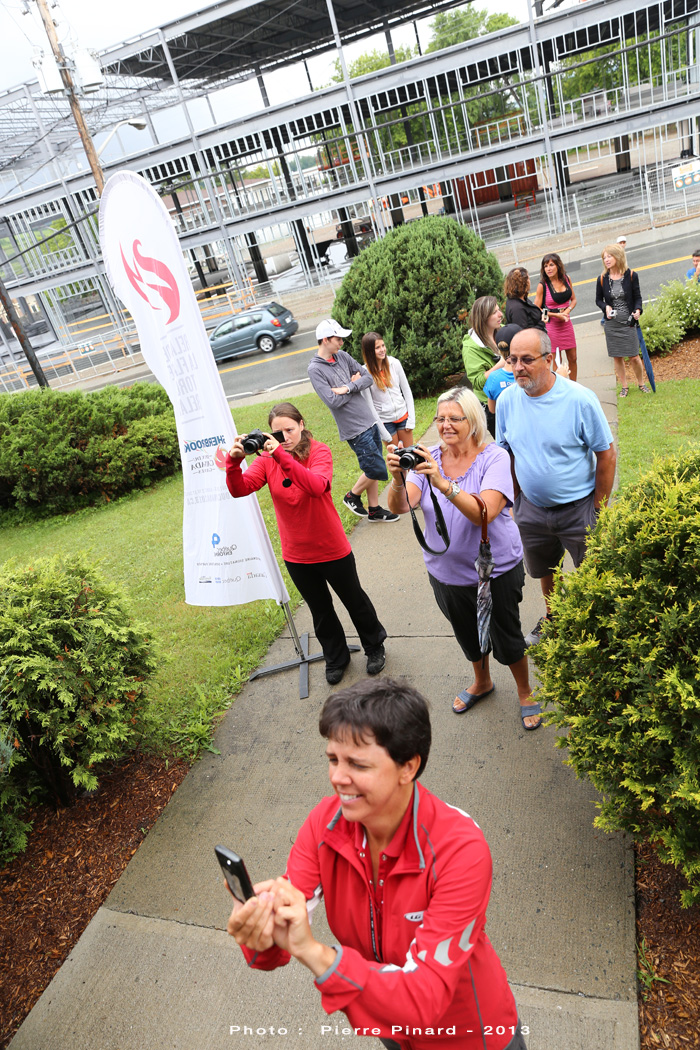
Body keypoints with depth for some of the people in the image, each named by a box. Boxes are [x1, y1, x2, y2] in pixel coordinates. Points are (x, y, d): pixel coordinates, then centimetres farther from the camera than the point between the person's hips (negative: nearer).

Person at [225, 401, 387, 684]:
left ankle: (374, 647, 45)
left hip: (332, 549, -3)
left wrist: (282, 456, -46)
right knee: (320, 609, 22)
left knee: (354, 600, 19)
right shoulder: (268, 459, -6)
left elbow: (317, 486, -38)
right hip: (296, 555, 3)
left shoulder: (319, 451, -16)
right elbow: (239, 489, -20)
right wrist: (234, 461, -38)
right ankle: (336, 658, 46)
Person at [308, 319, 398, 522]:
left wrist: (348, 388, -14)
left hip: (370, 420, 7)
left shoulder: (342, 356, 6)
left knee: (372, 468, 14)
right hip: (355, 429, -7)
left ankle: (374, 509, 28)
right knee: (376, 469, -4)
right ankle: (352, 496, 20)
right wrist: (354, 384, -8)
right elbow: (333, 401, -22)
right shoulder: (315, 369, -14)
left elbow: (368, 376, 3)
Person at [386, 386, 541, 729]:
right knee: (467, 635, 26)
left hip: (495, 571, -4)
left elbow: (485, 513, -34)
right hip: (446, 571, 4)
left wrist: (444, 484, -45)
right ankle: (481, 682, 55)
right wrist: (398, 479, -39)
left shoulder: (494, 458, -19)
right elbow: (400, 507, -19)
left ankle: (525, 693, 42)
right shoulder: (429, 459, -8)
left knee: (506, 638, 13)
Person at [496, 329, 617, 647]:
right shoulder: (507, 400, -7)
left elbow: (606, 455, -12)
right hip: (531, 509, 4)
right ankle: (552, 616, 49)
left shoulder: (579, 399, -19)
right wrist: (515, 501, 5)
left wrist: (598, 510, -10)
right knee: (544, 570, 23)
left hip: (579, 508, -4)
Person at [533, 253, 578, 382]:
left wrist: (568, 310, -8)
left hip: (567, 323, 5)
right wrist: (556, 315, -16)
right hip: (551, 324, -5)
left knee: (573, 358, 12)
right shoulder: (542, 285, -11)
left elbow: (573, 299, 13)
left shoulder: (566, 279, 2)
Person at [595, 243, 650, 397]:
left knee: (634, 357, -1)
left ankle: (641, 383, 20)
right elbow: (598, 300, 11)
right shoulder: (602, 279, 0)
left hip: (628, 323, -2)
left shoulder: (631, 276, -4)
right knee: (617, 357, 7)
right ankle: (624, 386, 22)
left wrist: (637, 310, -18)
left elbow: (637, 297, 2)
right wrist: (606, 307, -10)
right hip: (611, 324, 2)